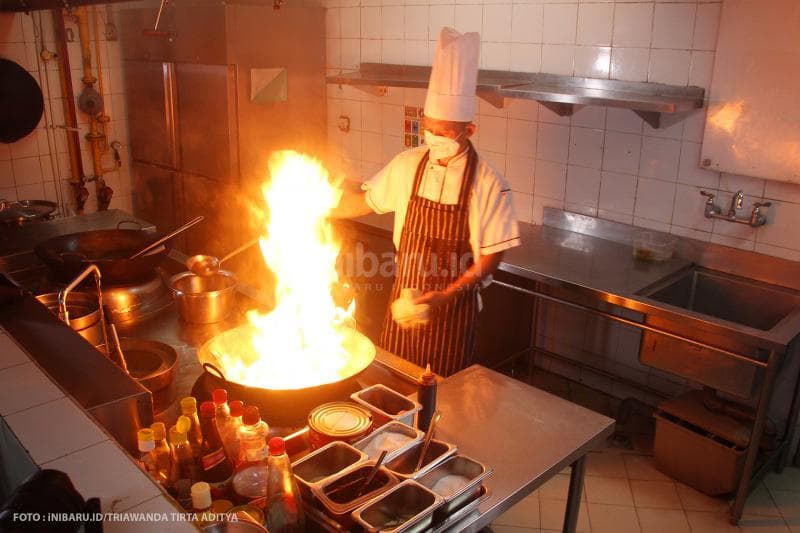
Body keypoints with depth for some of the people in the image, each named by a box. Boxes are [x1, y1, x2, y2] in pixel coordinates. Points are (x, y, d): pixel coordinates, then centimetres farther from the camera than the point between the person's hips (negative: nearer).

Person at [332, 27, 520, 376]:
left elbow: (491, 256, -12)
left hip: (454, 306, -3)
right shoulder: (407, 165, -5)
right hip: (405, 297, 4)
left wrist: (447, 296, -20)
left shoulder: (488, 184, -16)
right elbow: (368, 201, 10)